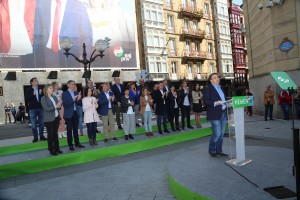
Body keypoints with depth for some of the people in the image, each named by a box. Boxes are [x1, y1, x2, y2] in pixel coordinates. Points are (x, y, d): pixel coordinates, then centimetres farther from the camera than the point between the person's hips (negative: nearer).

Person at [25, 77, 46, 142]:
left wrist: (41, 94, -11)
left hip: (40, 108, 3)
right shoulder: (29, 90, 0)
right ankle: (35, 137, 9)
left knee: (41, 123, 8)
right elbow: (26, 99, -8)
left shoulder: (40, 89, 8)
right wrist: (33, 94, -18)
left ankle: (41, 136, 18)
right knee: (33, 124, 1)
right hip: (32, 109, -2)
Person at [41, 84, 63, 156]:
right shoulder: (43, 98, -6)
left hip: (56, 117, 5)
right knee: (50, 134, 2)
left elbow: (58, 107, 12)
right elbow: (46, 108, -17)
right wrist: (56, 106, -18)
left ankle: (57, 148, 21)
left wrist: (59, 105, -9)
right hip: (49, 119, -5)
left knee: (55, 133, 12)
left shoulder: (54, 97, 10)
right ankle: (51, 150, 11)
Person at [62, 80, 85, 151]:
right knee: (69, 130, 2)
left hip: (75, 113, 5)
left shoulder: (76, 93, 10)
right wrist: (73, 100, -23)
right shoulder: (65, 94, -5)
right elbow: (65, 104, -14)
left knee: (75, 129, 13)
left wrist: (78, 99, -10)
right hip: (69, 114, -4)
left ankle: (77, 143, 23)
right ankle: (70, 145, 11)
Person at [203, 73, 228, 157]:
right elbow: (205, 101, -14)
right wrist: (215, 103, -25)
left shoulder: (220, 88, 19)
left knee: (221, 134, 11)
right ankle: (212, 150, 13)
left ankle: (219, 150, 22)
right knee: (217, 134, -7)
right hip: (215, 114, -8)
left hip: (223, 113, 8)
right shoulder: (208, 89, -6)